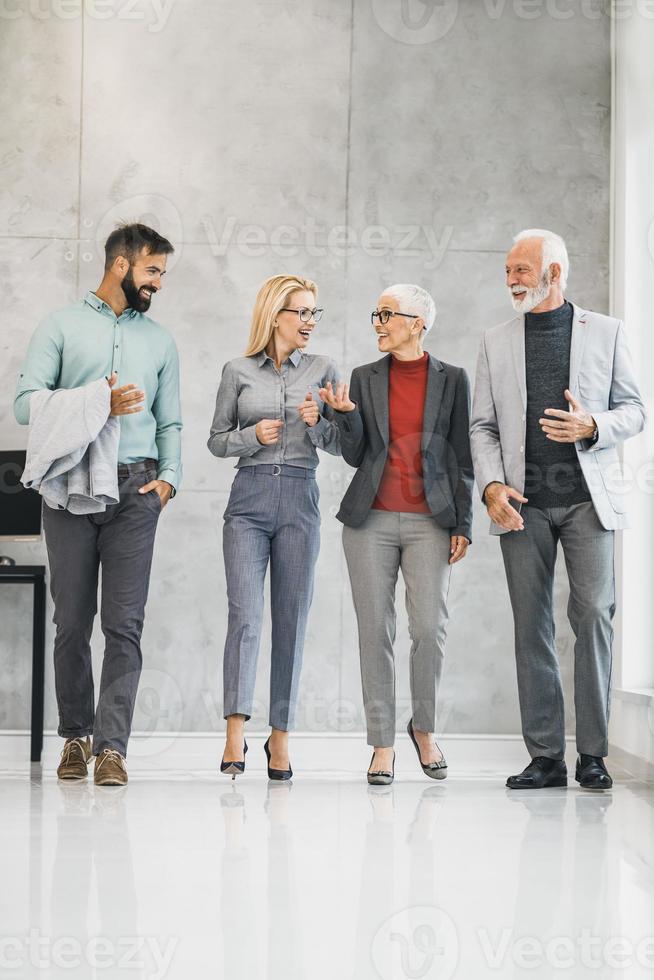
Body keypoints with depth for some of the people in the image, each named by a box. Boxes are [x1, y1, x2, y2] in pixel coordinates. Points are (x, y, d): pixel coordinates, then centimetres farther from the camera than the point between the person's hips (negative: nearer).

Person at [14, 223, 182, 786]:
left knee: (125, 624, -7)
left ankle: (112, 746, -8)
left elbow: (170, 423, 19)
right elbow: (26, 403, -2)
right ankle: (75, 737, 15)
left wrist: (169, 477, 1)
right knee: (72, 623, 1)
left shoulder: (159, 340, 19)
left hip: (135, 489, 2)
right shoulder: (62, 327, 8)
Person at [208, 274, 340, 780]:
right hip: (249, 499, -1)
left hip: (300, 501, 2)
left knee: (292, 618, 3)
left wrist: (317, 423, -9)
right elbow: (217, 440, 11)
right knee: (245, 613, -13)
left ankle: (281, 735, 10)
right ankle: (236, 734, -18)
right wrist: (253, 435, -7)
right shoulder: (239, 371, 6)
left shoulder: (323, 369, 9)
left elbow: (339, 444, 10)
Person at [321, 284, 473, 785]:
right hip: (371, 520, 2)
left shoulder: (452, 379, 4)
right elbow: (356, 455, 8)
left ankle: (424, 727, 15)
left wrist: (464, 525, 0)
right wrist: (346, 414, -10)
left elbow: (462, 458, 4)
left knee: (430, 628, -8)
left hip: (429, 521, -2)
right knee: (376, 630, 0)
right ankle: (382, 743, 8)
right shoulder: (365, 378, 8)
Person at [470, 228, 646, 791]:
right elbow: (483, 427, 11)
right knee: (532, 624, 1)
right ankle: (546, 758, 6)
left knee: (593, 613, -11)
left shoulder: (605, 332, 8)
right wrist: (491, 485, -6)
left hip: (587, 496, -2)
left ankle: (593, 753, -3)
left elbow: (634, 411, 8)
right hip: (523, 502, 2)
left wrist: (592, 426, -12)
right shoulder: (497, 342, 13)